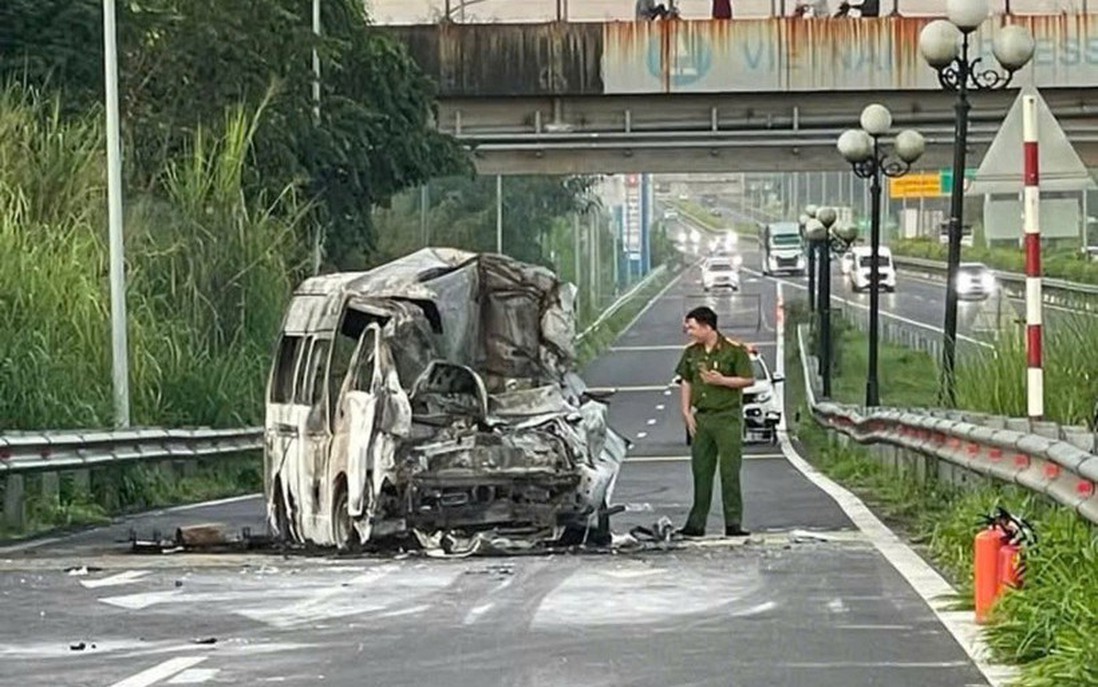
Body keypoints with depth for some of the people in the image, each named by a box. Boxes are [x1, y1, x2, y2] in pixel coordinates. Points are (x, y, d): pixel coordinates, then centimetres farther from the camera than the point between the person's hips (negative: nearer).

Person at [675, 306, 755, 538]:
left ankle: (733, 523, -2)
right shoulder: (691, 352, 9)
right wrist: (686, 411, 8)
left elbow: (748, 380, -6)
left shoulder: (734, 350, -8)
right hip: (701, 418, 5)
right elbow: (686, 382, 17)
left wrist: (721, 380, -17)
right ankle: (696, 524, 11)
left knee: (730, 473, -5)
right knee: (700, 472, 7)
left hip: (728, 417, -5)